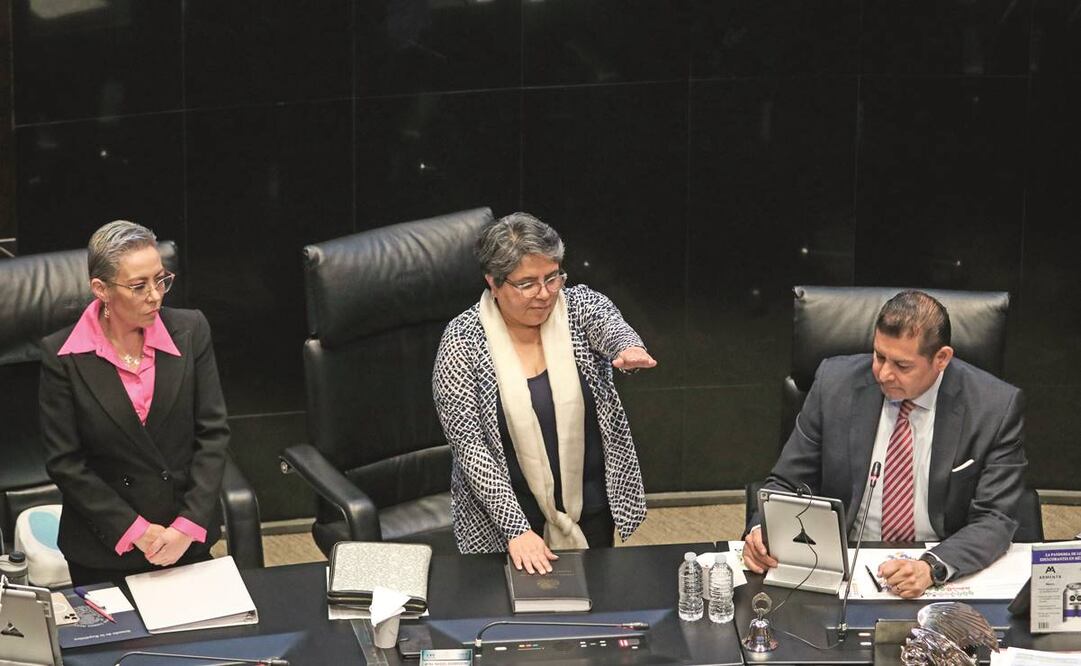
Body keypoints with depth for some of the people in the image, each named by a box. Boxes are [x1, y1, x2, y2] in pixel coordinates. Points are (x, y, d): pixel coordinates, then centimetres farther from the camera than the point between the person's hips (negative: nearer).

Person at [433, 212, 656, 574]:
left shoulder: (582, 306, -7)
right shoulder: (462, 342, -14)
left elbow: (611, 327, -31)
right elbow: (468, 445, -17)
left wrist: (629, 350, -56)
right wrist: (515, 529, -25)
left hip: (592, 507, 2)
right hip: (503, 514, -2)